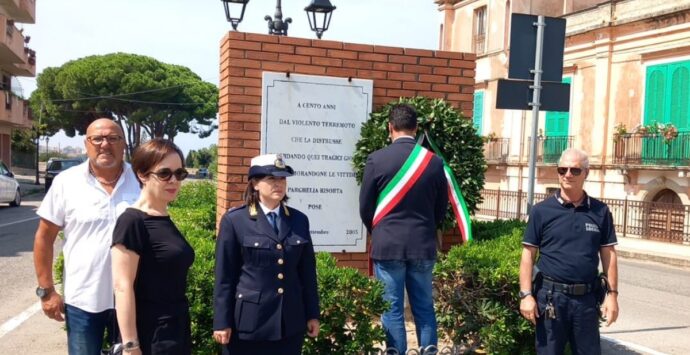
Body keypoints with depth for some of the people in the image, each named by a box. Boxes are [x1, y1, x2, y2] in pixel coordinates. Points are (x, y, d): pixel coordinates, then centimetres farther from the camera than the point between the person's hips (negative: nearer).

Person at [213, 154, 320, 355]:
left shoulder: (299, 220, 7)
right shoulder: (234, 220, -4)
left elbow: (308, 271, 9)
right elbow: (224, 276, -4)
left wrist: (312, 314, 8)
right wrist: (222, 322, -6)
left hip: (291, 323, 4)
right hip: (247, 322, -3)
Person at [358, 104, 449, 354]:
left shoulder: (377, 159, -8)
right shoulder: (434, 161, -1)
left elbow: (365, 207, -1)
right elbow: (442, 209, 8)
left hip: (388, 245, -3)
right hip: (423, 245, 3)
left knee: (392, 311, 4)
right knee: (424, 309, 12)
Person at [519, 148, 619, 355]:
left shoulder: (600, 211, 4)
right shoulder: (542, 210, -3)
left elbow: (608, 255, 7)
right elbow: (528, 255, -3)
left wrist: (612, 294, 1)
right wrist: (526, 295, -9)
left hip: (586, 298, 2)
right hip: (551, 296, -2)